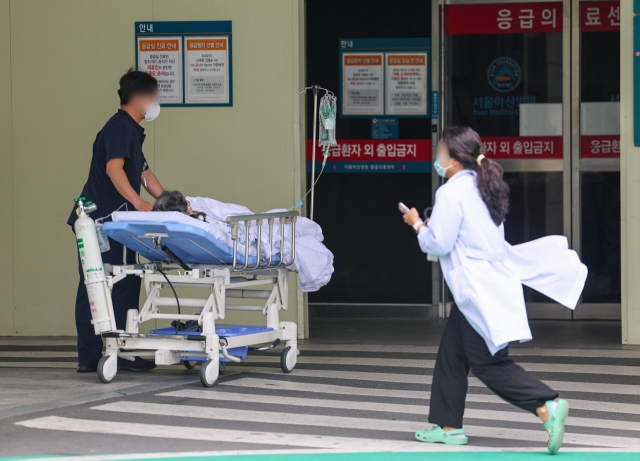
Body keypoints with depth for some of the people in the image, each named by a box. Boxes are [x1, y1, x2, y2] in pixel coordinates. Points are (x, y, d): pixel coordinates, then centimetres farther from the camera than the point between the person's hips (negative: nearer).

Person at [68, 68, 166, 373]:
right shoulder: (120, 127, -10)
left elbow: (144, 173, 26)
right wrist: (138, 202, -31)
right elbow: (113, 168, -24)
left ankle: (89, 357, 10)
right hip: (101, 219, -10)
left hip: (107, 221, 10)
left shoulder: (130, 130, 22)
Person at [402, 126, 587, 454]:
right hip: (493, 280, 10)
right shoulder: (483, 187, 12)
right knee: (451, 355, 16)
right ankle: (448, 426, 22)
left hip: (477, 290, -10)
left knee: (489, 364, -7)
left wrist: (417, 224, 1)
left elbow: (438, 244, -16)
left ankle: (547, 406, -18)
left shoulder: (451, 193, -16)